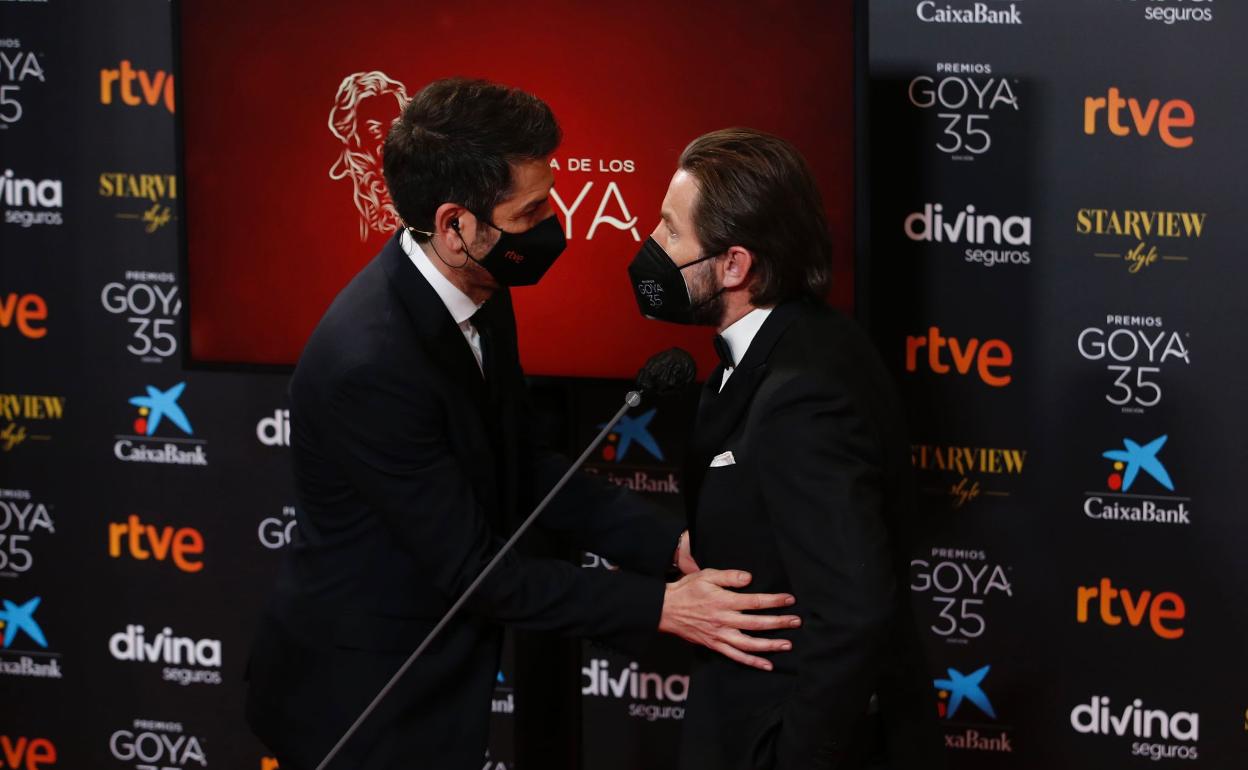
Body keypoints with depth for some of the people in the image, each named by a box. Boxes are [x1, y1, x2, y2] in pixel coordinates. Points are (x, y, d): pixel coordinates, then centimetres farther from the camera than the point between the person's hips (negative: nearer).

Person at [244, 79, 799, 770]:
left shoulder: (475, 293, -4)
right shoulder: (370, 367, -30)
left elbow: (522, 467, 6)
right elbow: (471, 568, -24)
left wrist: (669, 545, -6)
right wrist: (660, 607, -24)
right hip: (357, 701, -8)